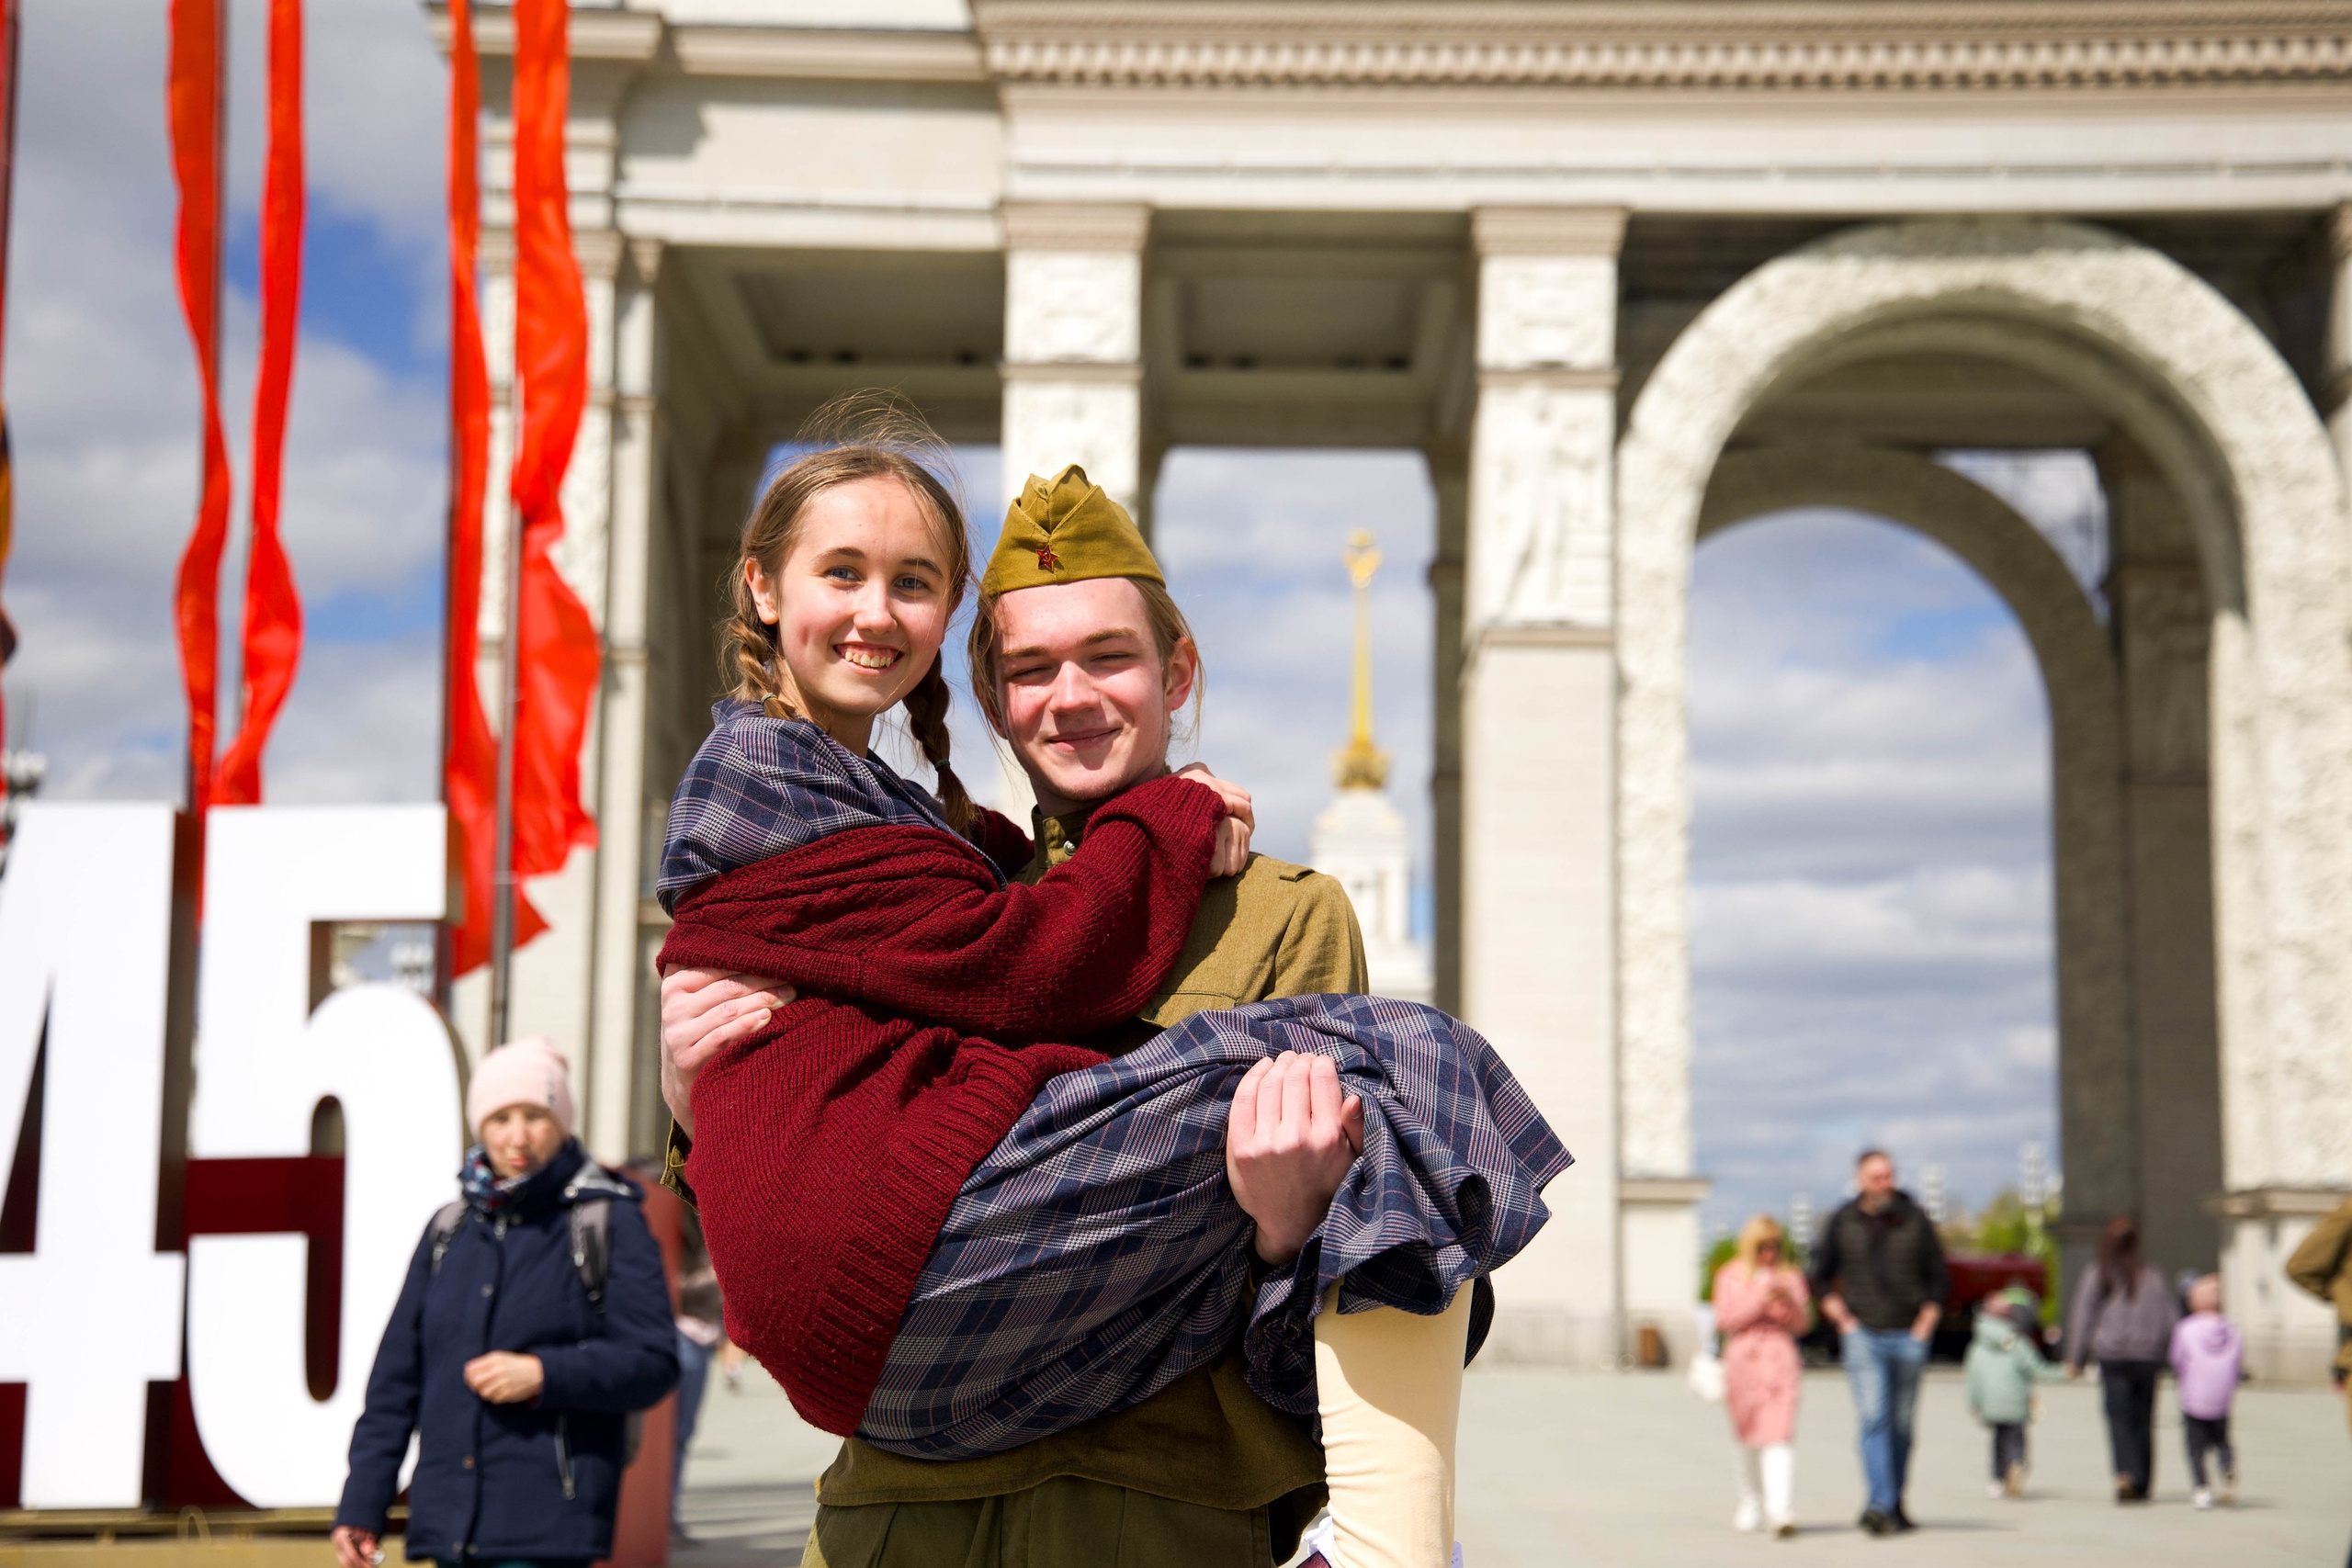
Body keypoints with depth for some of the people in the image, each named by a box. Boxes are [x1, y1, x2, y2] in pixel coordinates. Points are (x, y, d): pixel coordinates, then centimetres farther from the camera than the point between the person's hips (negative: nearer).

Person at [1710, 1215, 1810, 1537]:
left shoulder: (1790, 1276, 10)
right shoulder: (1731, 1276, 8)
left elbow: (1801, 1323, 6)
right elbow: (1725, 1319, -2)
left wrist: (1788, 1302, -14)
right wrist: (1760, 1301, -13)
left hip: (1781, 1358, -1)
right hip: (1743, 1360, 1)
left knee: (1779, 1435, -14)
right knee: (1749, 1438, 12)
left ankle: (1779, 1510, -22)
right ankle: (1752, 1504, 30)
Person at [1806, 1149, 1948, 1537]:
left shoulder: (1915, 1220, 4)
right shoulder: (1842, 1222, 3)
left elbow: (1938, 1277, 9)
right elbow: (1820, 1274, 12)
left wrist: (1925, 1324, 0)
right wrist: (1841, 1317, 2)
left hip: (1908, 1335, 2)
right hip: (1863, 1335, -1)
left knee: (1901, 1424, 6)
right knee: (1874, 1418, -14)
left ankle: (1891, 1504, 18)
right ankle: (1881, 1505, -20)